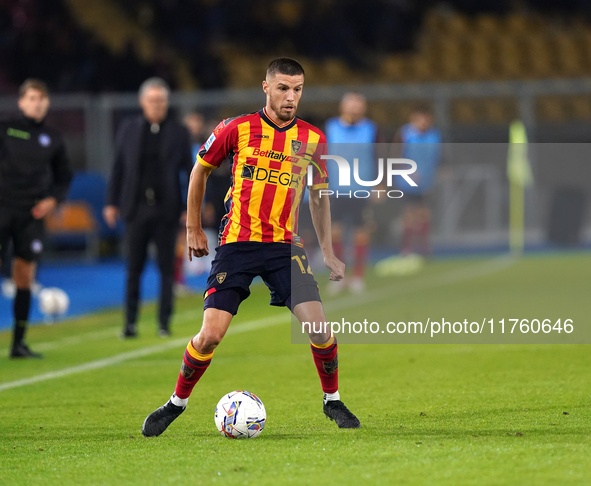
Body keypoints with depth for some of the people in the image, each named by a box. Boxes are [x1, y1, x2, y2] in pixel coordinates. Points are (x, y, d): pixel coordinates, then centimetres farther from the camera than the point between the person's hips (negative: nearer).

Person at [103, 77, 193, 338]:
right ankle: (130, 323, 6)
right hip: (137, 207, 1)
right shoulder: (128, 128, 7)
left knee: (166, 268, 2)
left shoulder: (178, 132, 3)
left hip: (167, 209, -1)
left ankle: (164, 322, 8)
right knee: (134, 268, 2)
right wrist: (112, 203, 5)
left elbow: (188, 170, 3)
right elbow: (118, 167, 9)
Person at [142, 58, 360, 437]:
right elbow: (201, 169, 11)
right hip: (237, 245, -2)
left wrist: (328, 252, 15)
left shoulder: (313, 140, 4)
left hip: (286, 246, 2)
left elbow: (318, 195, 18)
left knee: (318, 325, -12)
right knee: (211, 334, -9)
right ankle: (177, 403, 13)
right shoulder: (238, 128, -3)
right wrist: (194, 229, 12)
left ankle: (332, 400, 12)